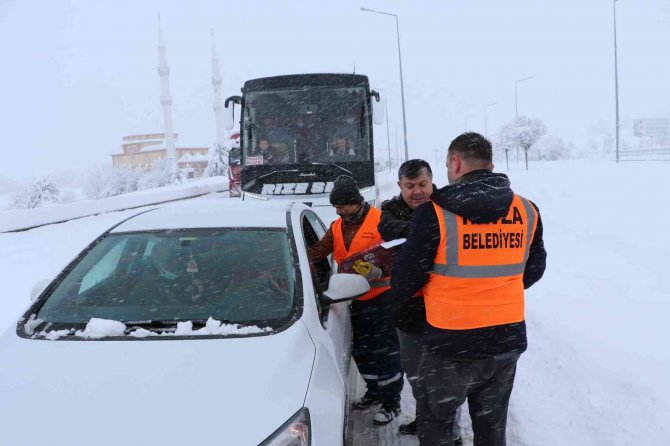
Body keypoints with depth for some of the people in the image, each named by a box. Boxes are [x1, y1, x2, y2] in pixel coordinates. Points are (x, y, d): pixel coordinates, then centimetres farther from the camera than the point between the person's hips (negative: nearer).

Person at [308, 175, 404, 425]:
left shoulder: (381, 221, -14)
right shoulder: (336, 228, 7)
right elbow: (317, 252, -1)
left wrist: (379, 271, -33)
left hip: (381, 296, -7)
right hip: (357, 298, 7)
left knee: (385, 351, -2)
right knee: (361, 351, 17)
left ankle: (392, 402, 12)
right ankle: (374, 391, 36)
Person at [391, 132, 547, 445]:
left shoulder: (435, 213, -18)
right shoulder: (527, 212, -2)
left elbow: (405, 276, -11)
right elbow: (533, 270, 12)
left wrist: (398, 296, 12)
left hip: (451, 344, -5)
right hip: (508, 341, 5)